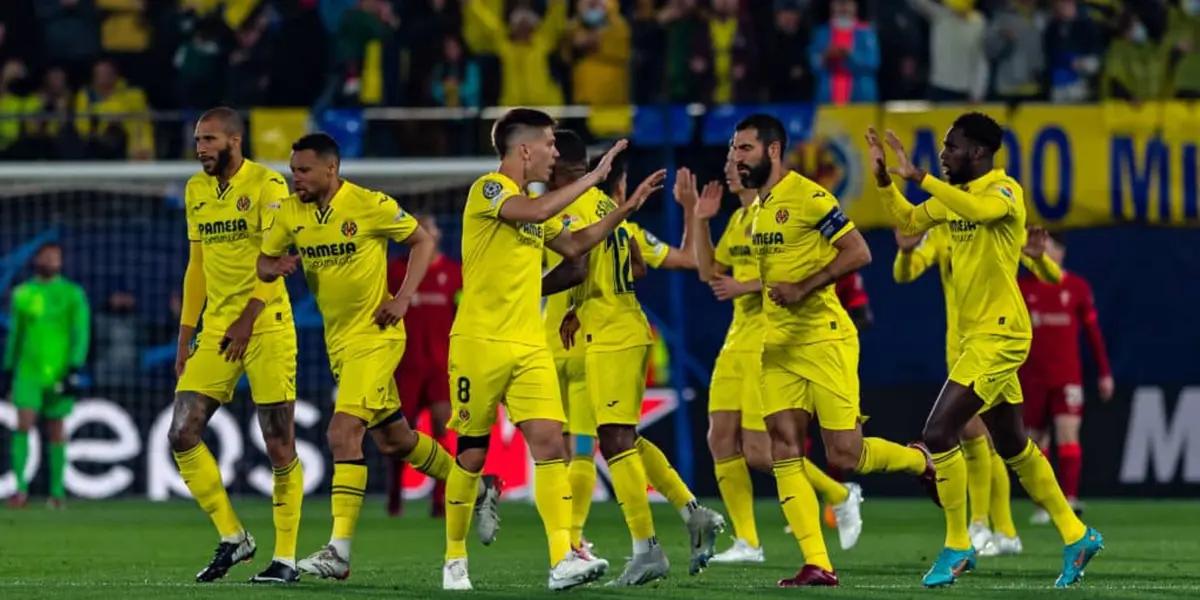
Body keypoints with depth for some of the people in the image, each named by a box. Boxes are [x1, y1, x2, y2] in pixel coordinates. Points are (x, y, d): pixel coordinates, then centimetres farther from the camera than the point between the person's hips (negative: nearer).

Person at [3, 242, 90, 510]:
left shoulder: (73, 294, 1)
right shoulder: (22, 294, 9)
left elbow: (81, 334, -3)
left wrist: (75, 370, -13)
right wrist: (8, 371, 16)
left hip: (58, 374, -2)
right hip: (28, 373, 2)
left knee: (56, 432, 3)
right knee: (22, 426, -12)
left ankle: (57, 491, 11)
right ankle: (21, 489, -13)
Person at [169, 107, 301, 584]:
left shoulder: (266, 185, -8)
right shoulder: (196, 191, 13)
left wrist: (248, 317, -25)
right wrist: (185, 335, 16)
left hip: (266, 326, -7)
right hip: (215, 329, 7)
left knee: (279, 444, -4)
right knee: (182, 434, -4)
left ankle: (286, 557, 4)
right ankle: (231, 536, 9)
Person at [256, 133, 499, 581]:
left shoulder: (370, 206, -14)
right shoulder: (291, 213, 1)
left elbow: (423, 241, -4)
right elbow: (263, 263, 9)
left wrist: (403, 297, -13)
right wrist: (277, 267, -15)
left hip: (374, 337, -7)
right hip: (338, 340, 7)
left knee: (343, 434, -18)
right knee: (393, 440, 16)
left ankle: (339, 550, -18)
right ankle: (476, 491, 37)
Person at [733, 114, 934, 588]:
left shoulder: (807, 197, -13)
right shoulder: (760, 207, 14)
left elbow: (858, 252, -18)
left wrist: (802, 289, -22)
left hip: (823, 339, -8)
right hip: (778, 346, 8)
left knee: (844, 455, -7)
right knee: (784, 451, -5)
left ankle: (923, 462, 24)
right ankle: (817, 565, -6)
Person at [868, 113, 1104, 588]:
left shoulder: (1005, 191, -15)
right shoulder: (955, 195, 11)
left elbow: (979, 209, -37)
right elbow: (909, 223, 19)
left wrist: (919, 177, -39)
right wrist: (883, 178, 5)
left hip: (998, 335, -10)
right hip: (976, 335, 10)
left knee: (939, 433, -14)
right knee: (1013, 447, 16)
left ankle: (957, 547, -4)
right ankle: (1077, 536, 27)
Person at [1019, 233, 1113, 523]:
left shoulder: (1077, 287, 3)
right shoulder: (1022, 287, 5)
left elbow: (1093, 332, 8)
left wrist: (1104, 373, 7)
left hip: (1067, 377, -2)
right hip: (1032, 377, 2)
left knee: (1068, 435, -15)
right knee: (1036, 441, 4)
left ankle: (1069, 499, -21)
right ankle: (1042, 503, 12)